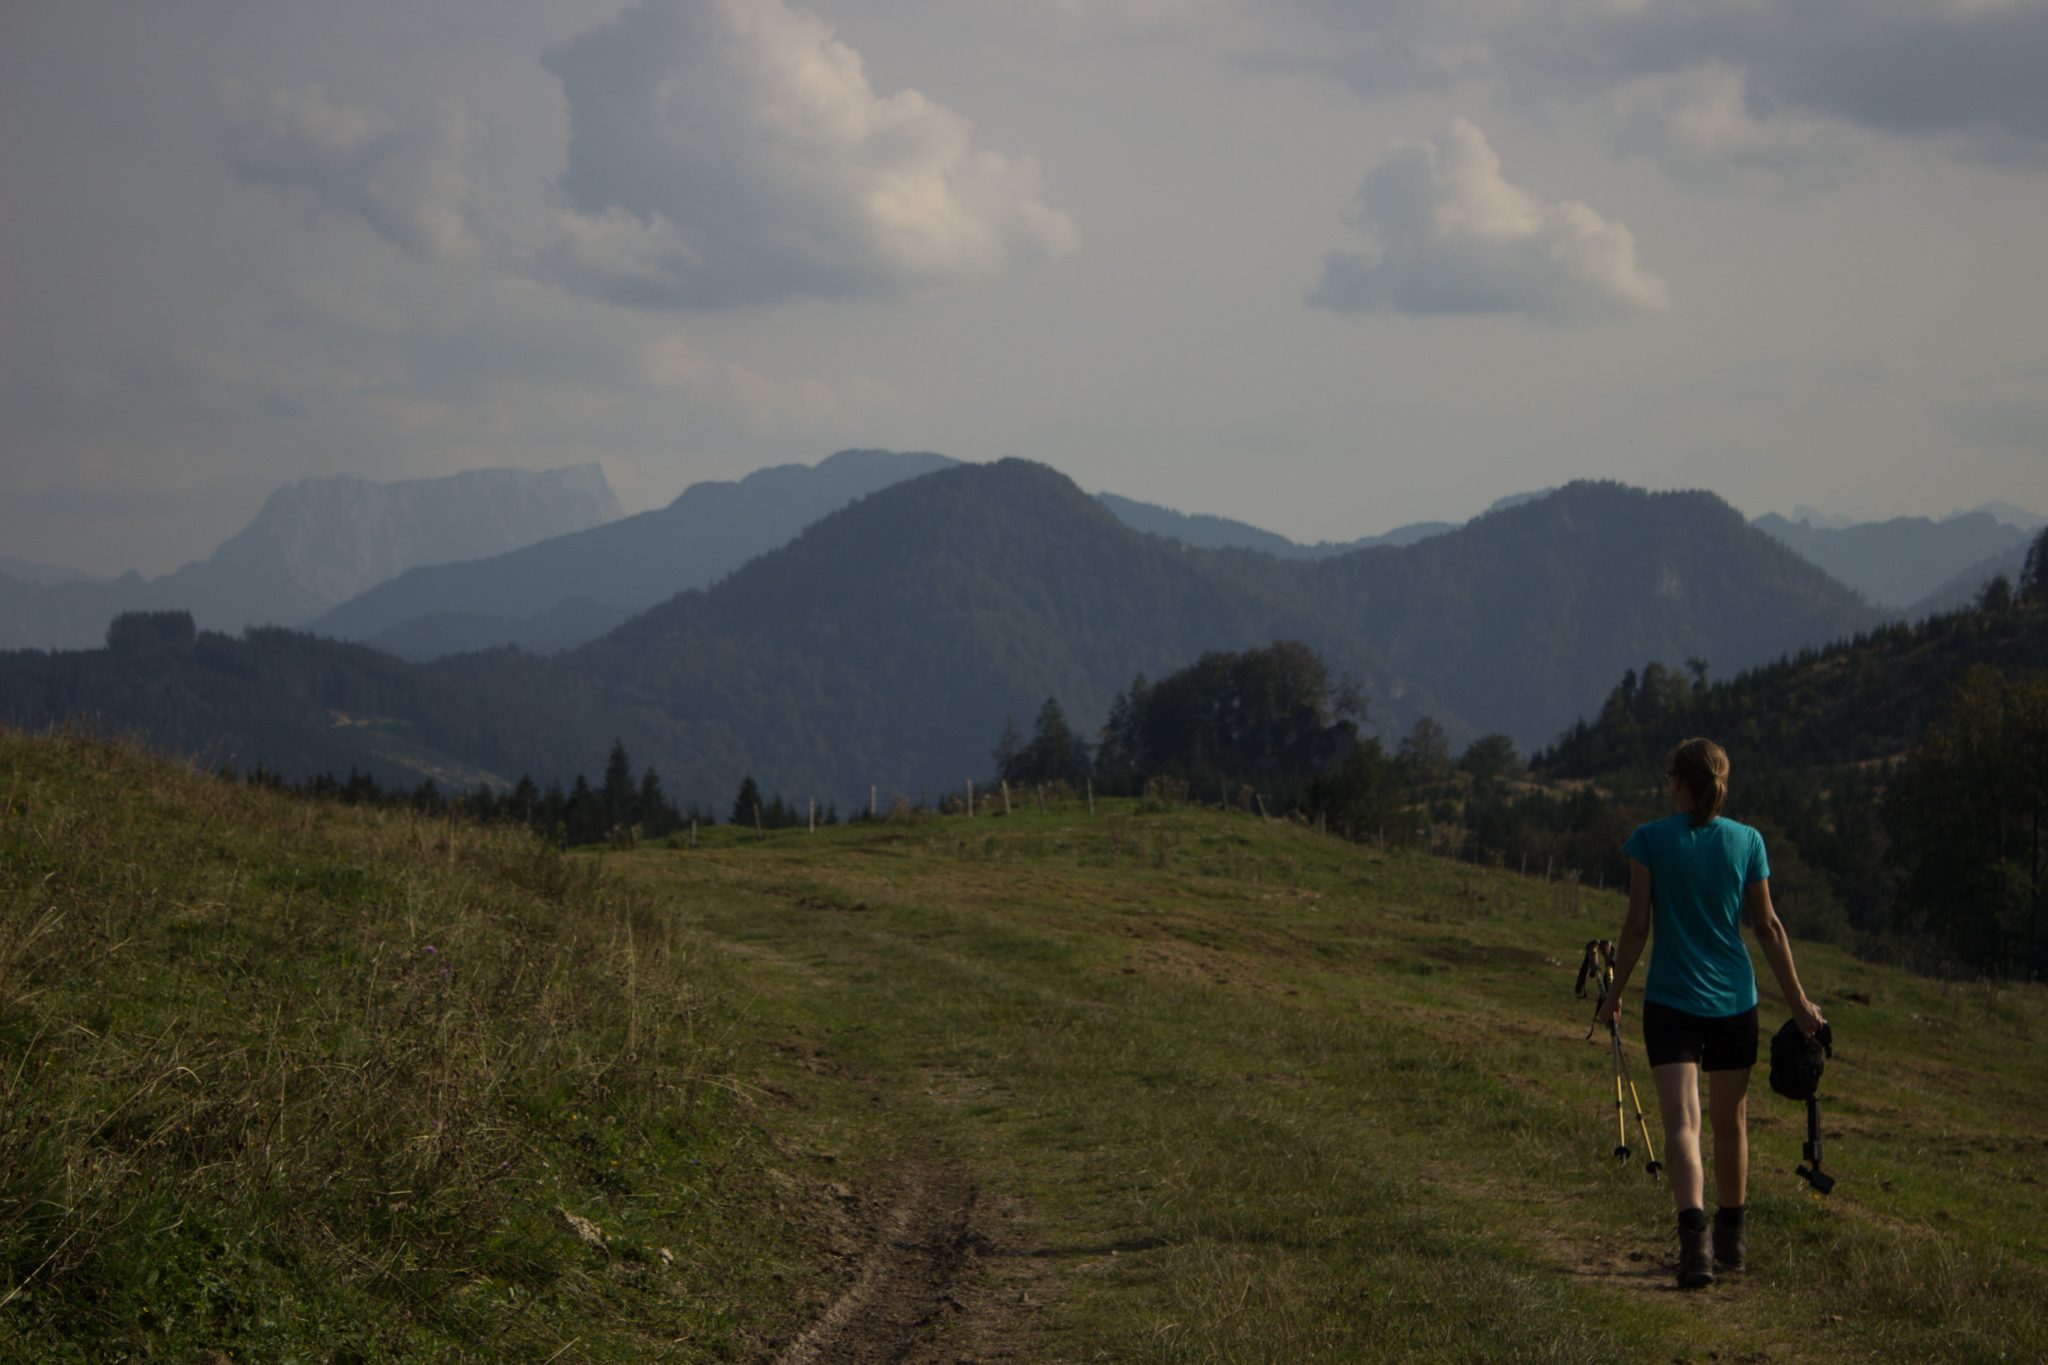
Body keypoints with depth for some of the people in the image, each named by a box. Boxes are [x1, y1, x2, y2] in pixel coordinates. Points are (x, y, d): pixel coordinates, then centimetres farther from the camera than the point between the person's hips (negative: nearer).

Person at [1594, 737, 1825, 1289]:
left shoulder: (1649, 840, -6)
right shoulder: (1747, 841, 1)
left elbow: (1637, 925, -6)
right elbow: (1767, 925, 3)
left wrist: (1616, 993, 7)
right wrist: (1798, 1000, 11)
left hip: (1671, 1000, -3)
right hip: (1734, 1000, 3)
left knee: (1682, 1122, -10)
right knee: (1730, 1123, 18)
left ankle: (1693, 1234, -31)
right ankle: (1732, 1239, 31)